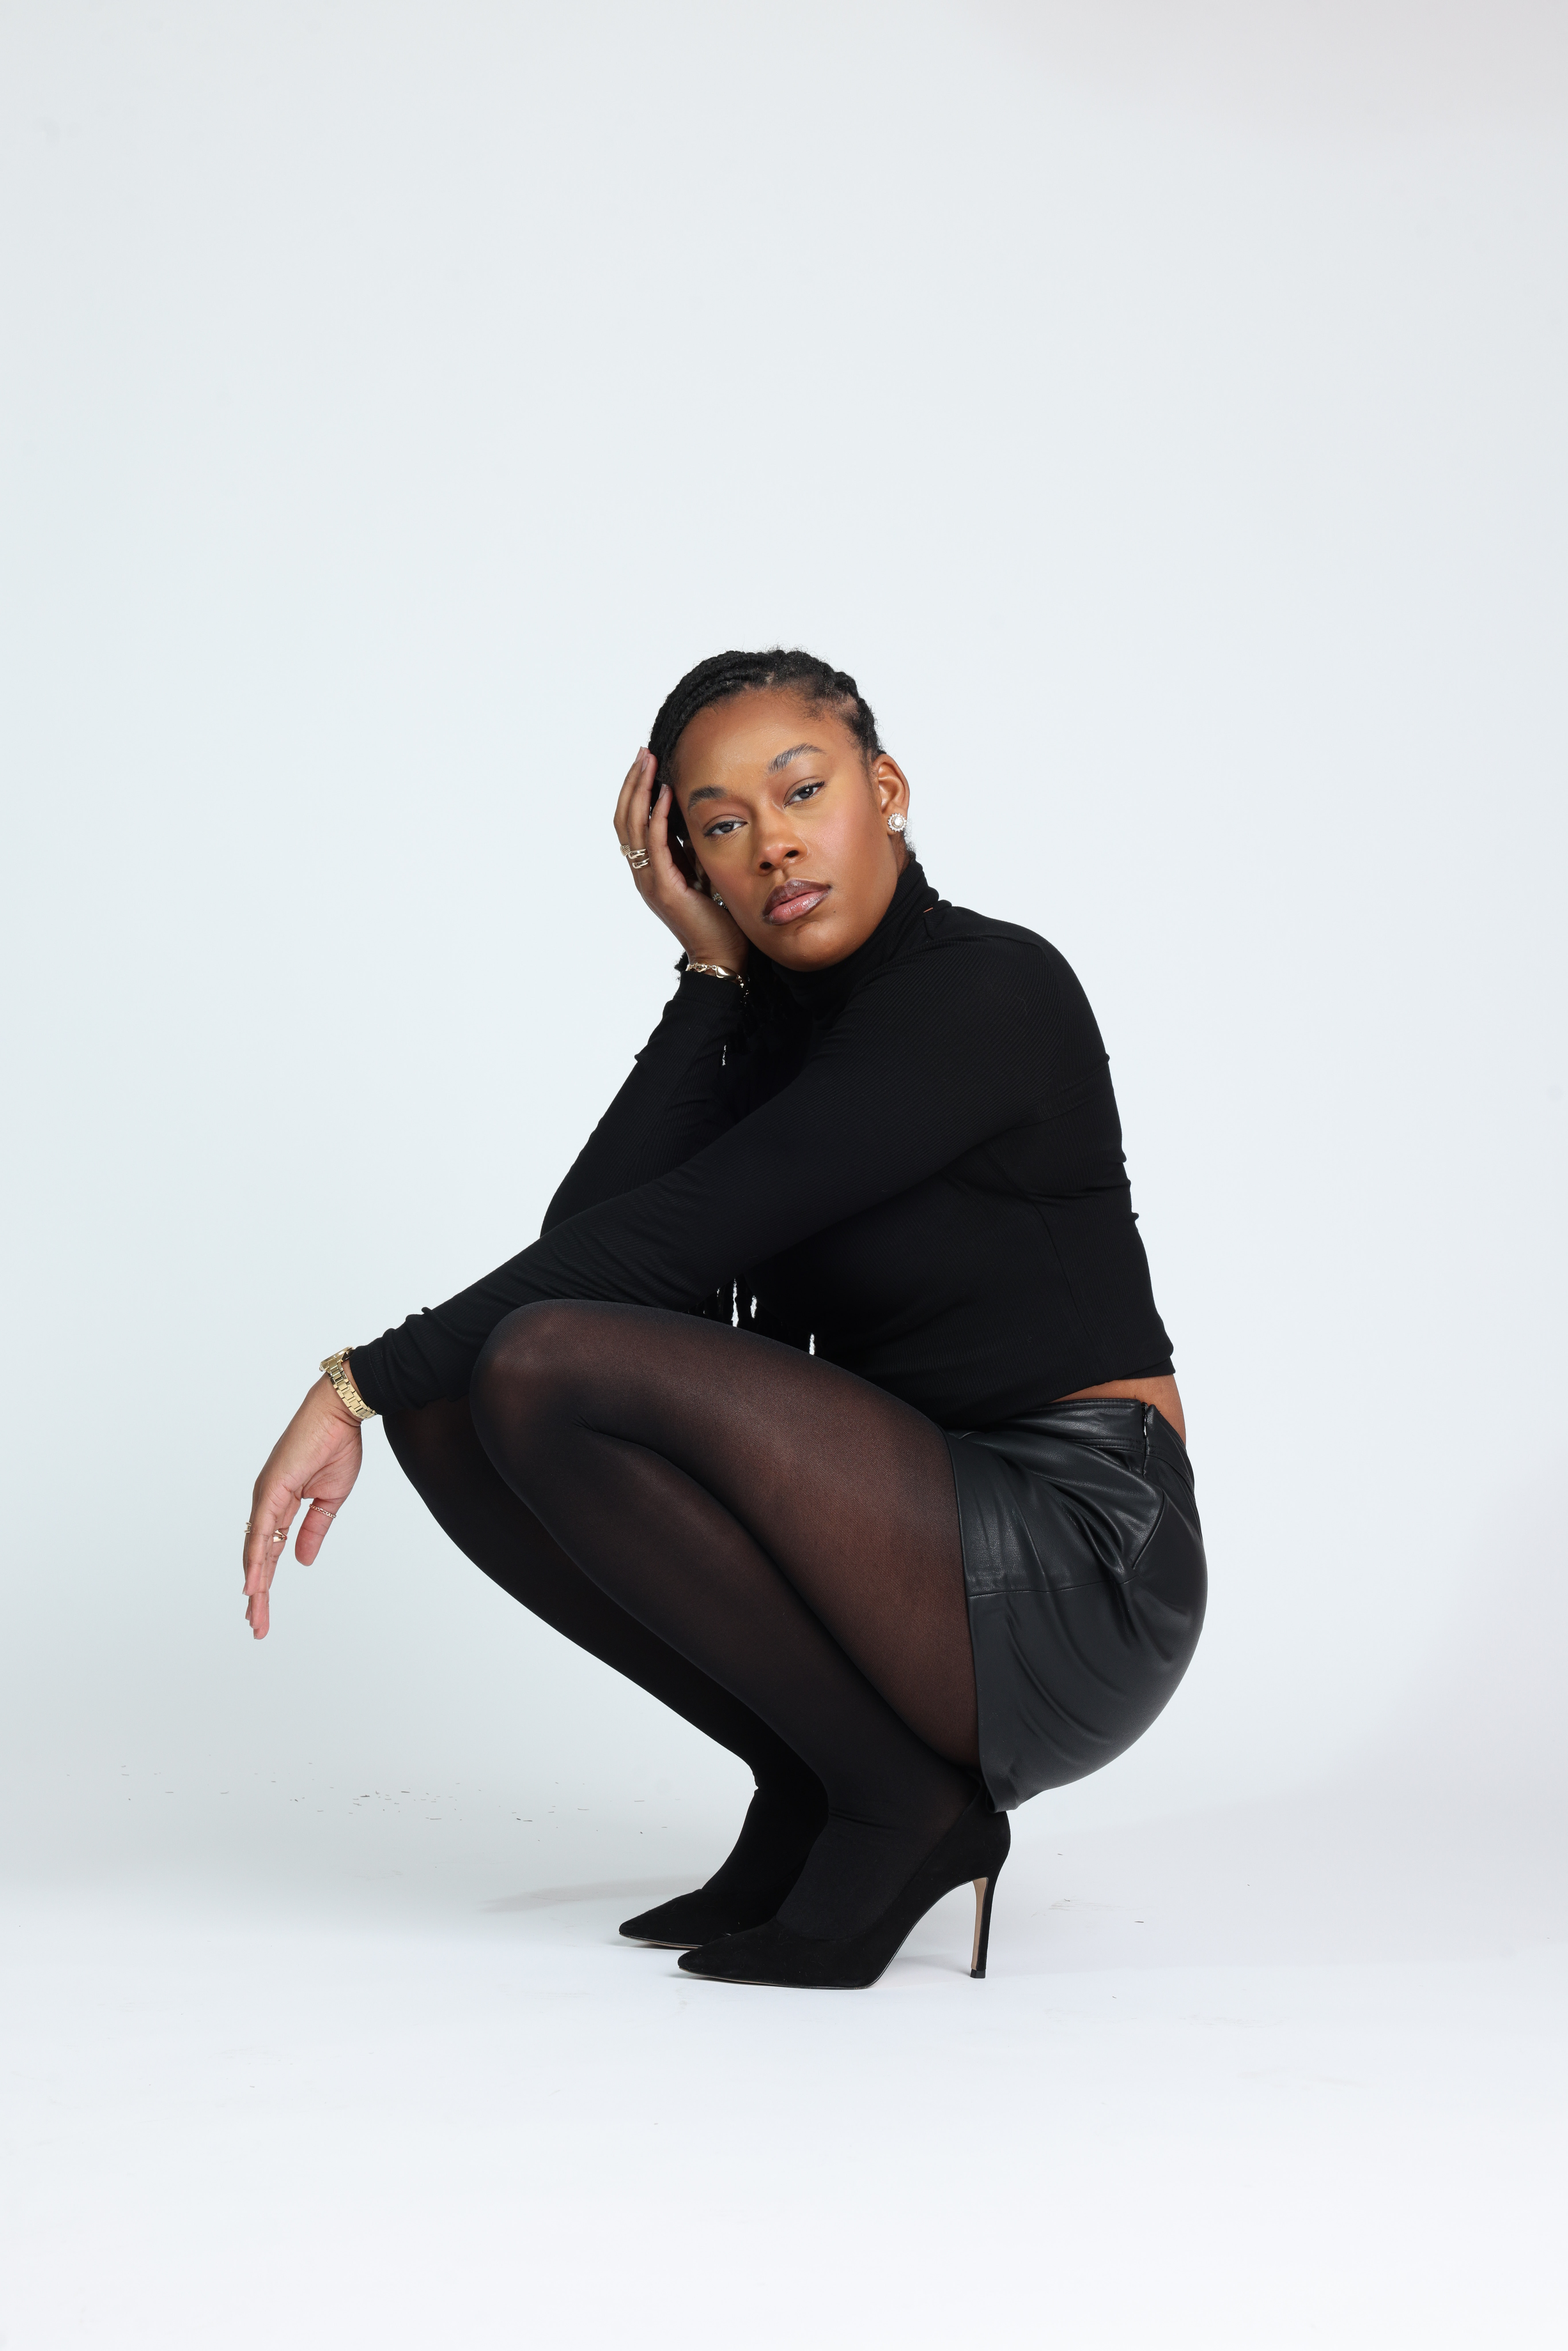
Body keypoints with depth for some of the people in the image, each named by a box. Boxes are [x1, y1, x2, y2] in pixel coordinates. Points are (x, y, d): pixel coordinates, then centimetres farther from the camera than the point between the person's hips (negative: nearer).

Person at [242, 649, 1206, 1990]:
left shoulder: (984, 991, -13)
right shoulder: (780, 1022, 12)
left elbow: (659, 1244, -20)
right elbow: (589, 1234, -5)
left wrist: (361, 1380, -15)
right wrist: (714, 971, -7)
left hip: (1071, 1578, -8)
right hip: (920, 1542, 8)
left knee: (545, 1365, -23)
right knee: (449, 1405, -2)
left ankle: (903, 1802, -9)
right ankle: (816, 1792, 3)